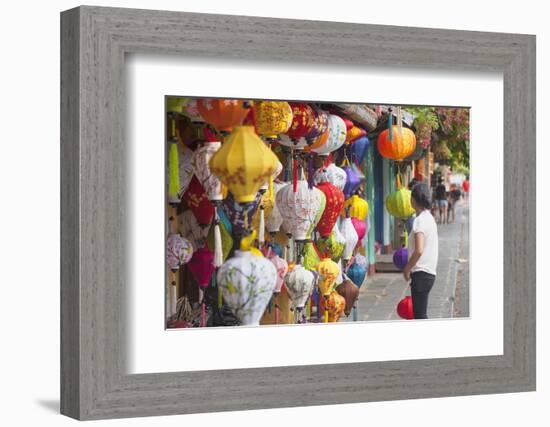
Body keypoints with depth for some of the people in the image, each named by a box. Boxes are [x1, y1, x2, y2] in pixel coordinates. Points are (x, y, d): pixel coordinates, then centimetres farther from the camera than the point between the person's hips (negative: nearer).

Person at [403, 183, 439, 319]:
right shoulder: (429, 218, 13)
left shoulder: (420, 220, -17)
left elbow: (419, 250, -26)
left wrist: (407, 268, -13)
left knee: (420, 315, -5)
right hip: (429, 272, 10)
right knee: (419, 313, 17)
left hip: (421, 274, -10)